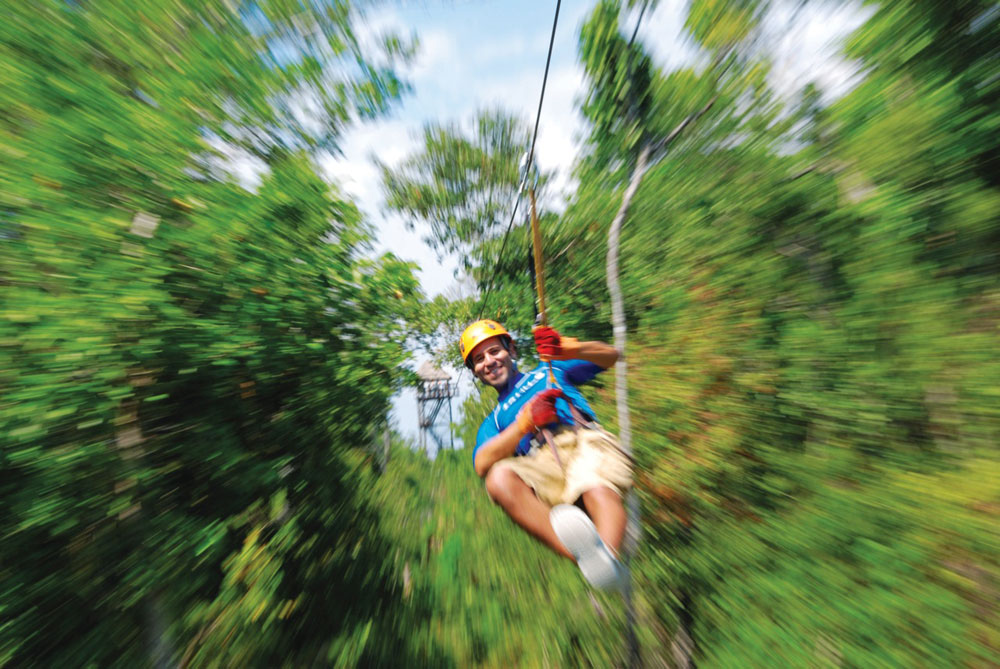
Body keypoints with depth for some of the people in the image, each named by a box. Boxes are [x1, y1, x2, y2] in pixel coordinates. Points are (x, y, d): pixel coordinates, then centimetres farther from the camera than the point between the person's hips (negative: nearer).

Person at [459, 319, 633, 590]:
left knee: (599, 492, -31)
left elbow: (610, 356, 17)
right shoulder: (492, 422, 27)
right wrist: (523, 424, -9)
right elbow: (482, 465, 6)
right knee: (499, 478, -28)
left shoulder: (549, 371, 24)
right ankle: (588, 558, -41)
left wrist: (569, 350, -5)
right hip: (540, 464, 1)